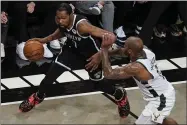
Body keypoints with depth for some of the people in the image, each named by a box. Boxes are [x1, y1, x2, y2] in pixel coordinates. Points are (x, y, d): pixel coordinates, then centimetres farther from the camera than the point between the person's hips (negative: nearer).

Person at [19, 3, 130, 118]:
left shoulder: (81, 25, -41)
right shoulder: (62, 22, -21)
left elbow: (111, 37, -43)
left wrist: (100, 55, -49)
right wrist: (44, 40, -4)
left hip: (91, 54, -5)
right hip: (73, 49, 5)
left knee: (98, 83, 10)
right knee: (53, 71, -5)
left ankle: (120, 94, 42)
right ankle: (38, 97, 22)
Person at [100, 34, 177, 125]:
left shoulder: (135, 68, -33)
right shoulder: (145, 51, -9)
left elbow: (108, 74, -28)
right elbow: (122, 51, 11)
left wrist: (104, 49, -28)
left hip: (161, 100, -9)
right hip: (167, 92, 9)